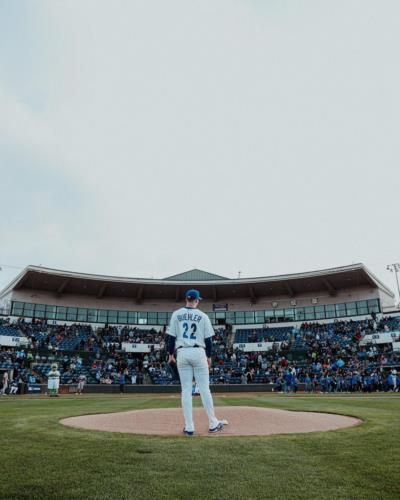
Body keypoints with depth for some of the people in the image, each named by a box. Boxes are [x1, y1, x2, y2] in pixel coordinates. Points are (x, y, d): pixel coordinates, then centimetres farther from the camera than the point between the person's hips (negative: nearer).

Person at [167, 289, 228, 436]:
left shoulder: (176, 314, 3)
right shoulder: (203, 316, 1)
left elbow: (171, 337, 1)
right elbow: (208, 339, 2)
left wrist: (170, 354, 10)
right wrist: (209, 356, 12)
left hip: (182, 353, 1)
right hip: (198, 352, -1)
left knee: (186, 390, 3)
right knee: (204, 389, 6)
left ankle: (189, 427, 4)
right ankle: (213, 424, 12)